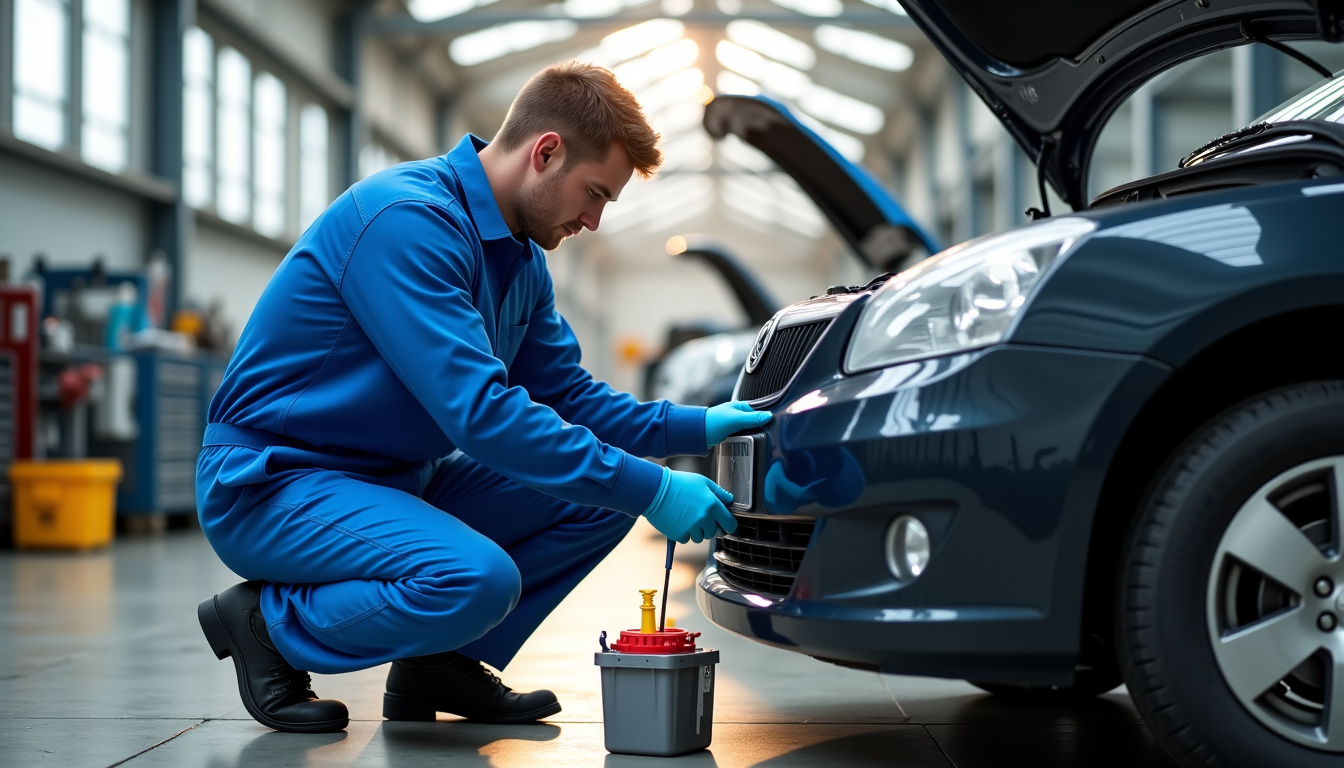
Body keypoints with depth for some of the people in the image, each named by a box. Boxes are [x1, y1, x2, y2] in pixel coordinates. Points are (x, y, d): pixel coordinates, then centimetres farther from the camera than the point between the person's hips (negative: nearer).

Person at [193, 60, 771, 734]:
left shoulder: (522, 258, 8)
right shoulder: (408, 218, -24)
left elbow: (566, 395, 15)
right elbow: (480, 412, -31)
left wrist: (697, 427, 0)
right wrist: (650, 489, -28)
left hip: (400, 477, 10)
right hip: (272, 482, -9)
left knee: (599, 496, 0)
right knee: (479, 579, -33)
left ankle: (442, 665, 7)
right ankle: (270, 623, -7)